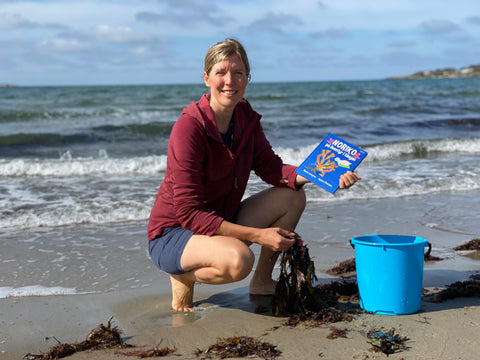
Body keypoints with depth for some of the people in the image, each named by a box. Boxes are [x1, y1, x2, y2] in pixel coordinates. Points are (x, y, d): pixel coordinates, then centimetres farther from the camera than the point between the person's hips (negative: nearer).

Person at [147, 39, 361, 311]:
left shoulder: (246, 117, -1)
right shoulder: (189, 127, -25)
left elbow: (271, 168, -3)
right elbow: (189, 213, -27)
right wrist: (258, 235, -28)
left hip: (221, 222, 8)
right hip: (173, 234, -7)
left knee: (293, 196, -4)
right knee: (238, 259, -36)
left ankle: (263, 282, 9)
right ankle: (184, 276, -4)